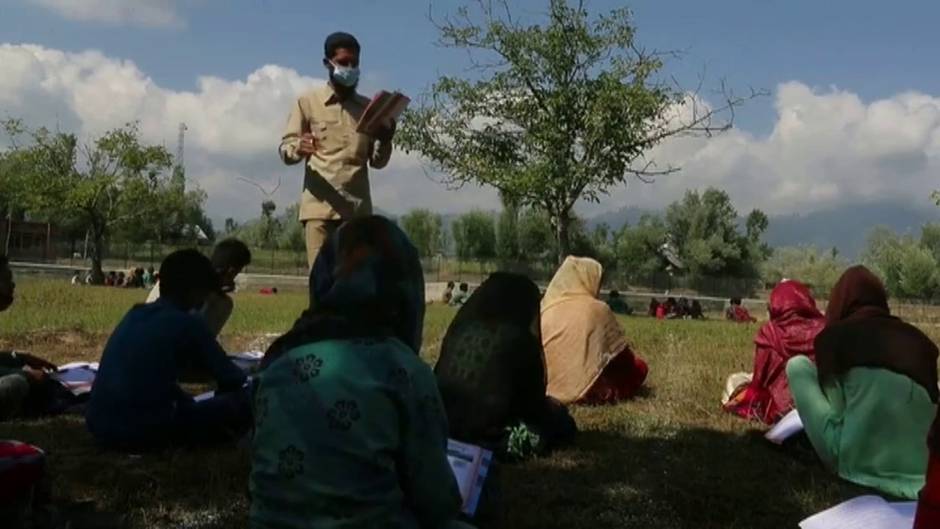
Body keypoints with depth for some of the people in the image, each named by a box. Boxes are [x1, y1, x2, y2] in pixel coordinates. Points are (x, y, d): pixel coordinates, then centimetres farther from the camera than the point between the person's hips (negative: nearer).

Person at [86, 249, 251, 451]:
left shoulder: (135, 314, 16)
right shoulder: (187, 323, -5)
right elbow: (232, 379, 0)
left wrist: (191, 403, 34)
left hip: (98, 426, 7)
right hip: (141, 429, -7)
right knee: (243, 400, 0)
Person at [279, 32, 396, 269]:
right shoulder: (308, 102, 8)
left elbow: (377, 161, 14)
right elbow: (285, 149, 5)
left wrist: (385, 141, -8)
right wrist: (299, 147, -19)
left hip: (358, 207, 3)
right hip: (319, 205, -2)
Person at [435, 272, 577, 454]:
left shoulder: (461, 328, 5)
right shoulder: (520, 340, -11)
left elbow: (438, 380, 14)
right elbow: (533, 403, -2)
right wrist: (553, 408, 21)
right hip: (490, 434, -6)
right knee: (563, 423, 14)